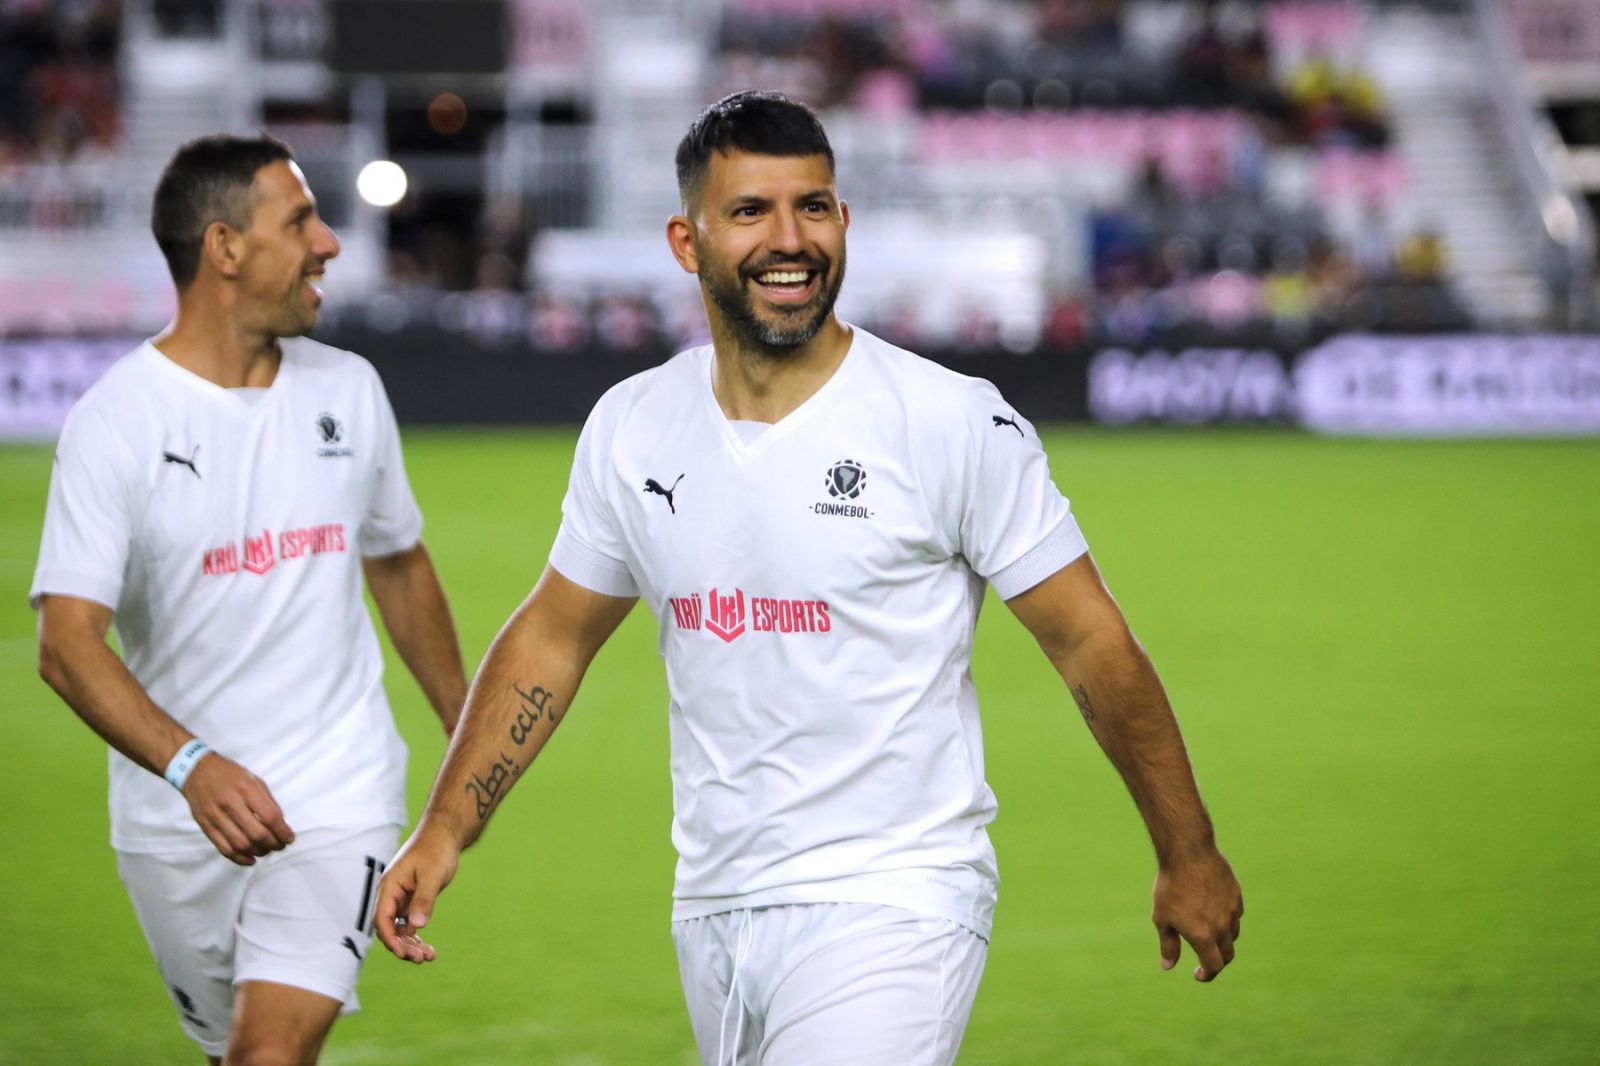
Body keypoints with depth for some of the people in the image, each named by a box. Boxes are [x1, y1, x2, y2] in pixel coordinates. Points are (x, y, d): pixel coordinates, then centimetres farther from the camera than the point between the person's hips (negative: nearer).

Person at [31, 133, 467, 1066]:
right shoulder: (115, 420, -11)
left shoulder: (349, 388, 4)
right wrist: (191, 765, -34)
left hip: (340, 799, 1)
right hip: (175, 816, -1)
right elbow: (68, 644, -19)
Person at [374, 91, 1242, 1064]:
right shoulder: (629, 428, 5)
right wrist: (444, 832, 11)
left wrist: (1188, 855, 1)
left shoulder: (957, 423, -9)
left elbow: (1091, 643, -4)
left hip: (891, 908, -5)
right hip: (711, 905, 5)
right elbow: (553, 636, 17)